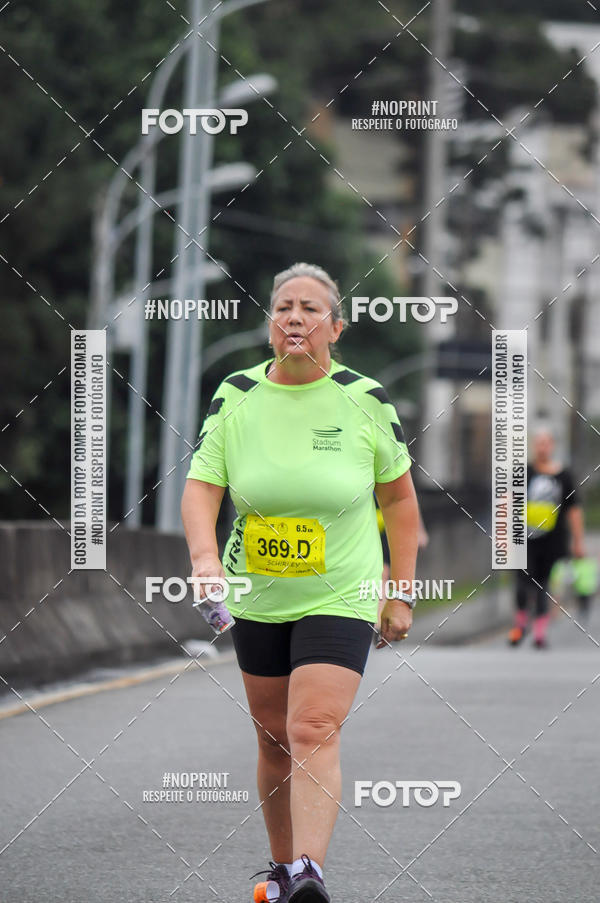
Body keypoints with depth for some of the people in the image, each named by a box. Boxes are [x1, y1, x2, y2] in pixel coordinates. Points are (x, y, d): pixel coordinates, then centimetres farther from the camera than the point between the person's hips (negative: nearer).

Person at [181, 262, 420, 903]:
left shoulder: (365, 399, -5)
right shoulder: (237, 396, -2)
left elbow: (399, 497, 5)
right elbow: (200, 488, -5)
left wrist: (401, 592, 3)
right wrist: (205, 555, -25)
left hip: (341, 599, -3)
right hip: (256, 602, 3)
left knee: (314, 734, -18)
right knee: (274, 741, 11)